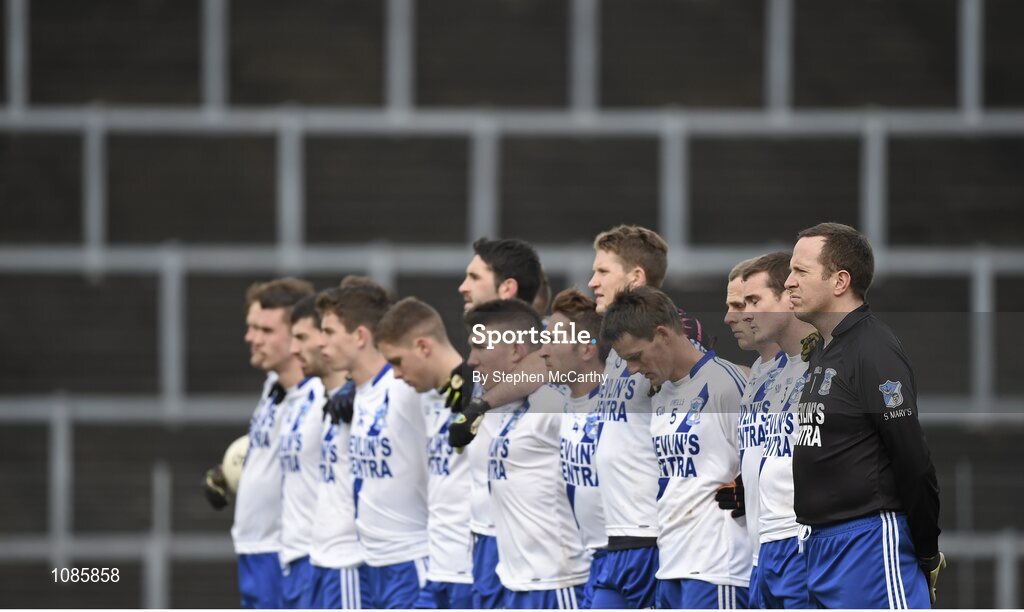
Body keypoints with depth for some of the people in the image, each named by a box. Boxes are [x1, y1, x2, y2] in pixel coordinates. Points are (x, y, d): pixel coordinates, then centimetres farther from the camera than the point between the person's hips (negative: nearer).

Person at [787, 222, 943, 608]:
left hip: (868, 543, -10)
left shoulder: (874, 352, -15)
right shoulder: (823, 352, 16)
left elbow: (914, 462, -16)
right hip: (820, 544, 10)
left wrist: (927, 555, -11)